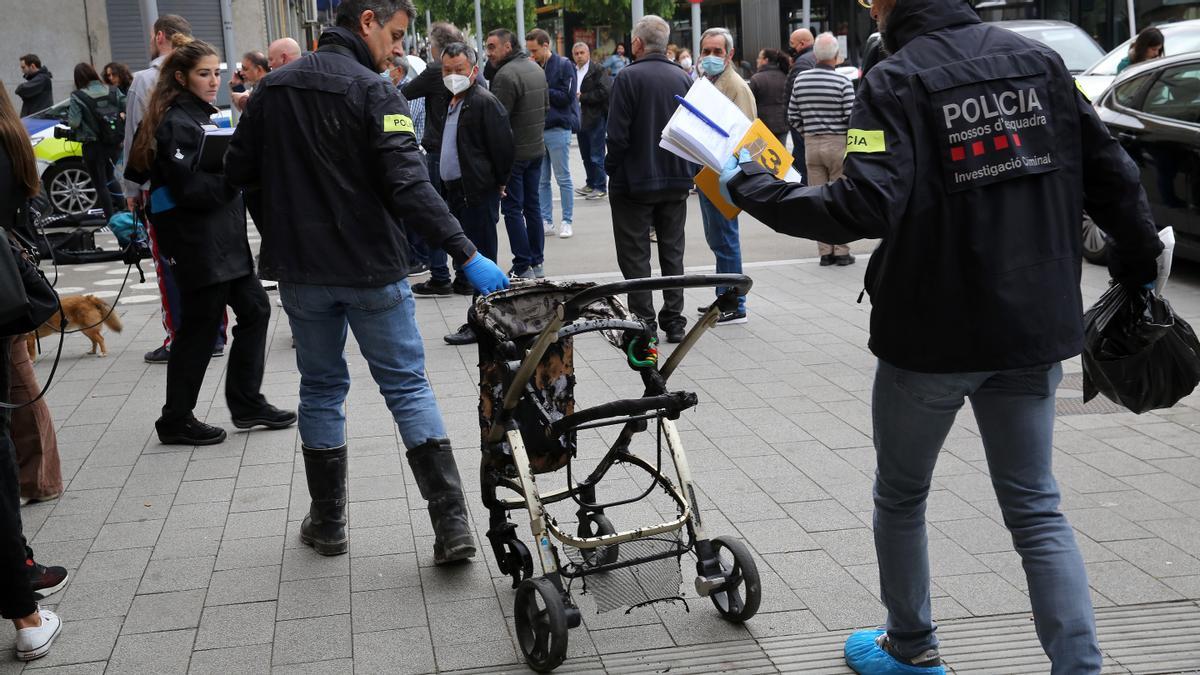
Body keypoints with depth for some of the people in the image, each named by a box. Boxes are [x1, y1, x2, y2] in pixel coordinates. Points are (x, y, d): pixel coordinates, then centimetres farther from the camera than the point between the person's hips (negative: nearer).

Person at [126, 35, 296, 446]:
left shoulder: (202, 115, 15)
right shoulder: (177, 123, -15)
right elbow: (190, 188, -22)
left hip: (223, 239, 10)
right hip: (197, 243, -10)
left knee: (254, 310, 11)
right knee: (200, 326, -1)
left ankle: (247, 403, 21)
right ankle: (176, 421, 12)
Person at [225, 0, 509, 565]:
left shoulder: (274, 87, 6)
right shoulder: (373, 91, -13)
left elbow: (238, 170, 10)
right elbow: (409, 185, -22)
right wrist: (466, 255, -24)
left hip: (300, 269, 4)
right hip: (370, 268, -4)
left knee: (321, 389, 16)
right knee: (408, 386, 4)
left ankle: (327, 524, 22)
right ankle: (452, 525, -2)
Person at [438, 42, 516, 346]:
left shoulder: (484, 102, -13)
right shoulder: (453, 102, 17)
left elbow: (503, 147, -15)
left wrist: (498, 183, -6)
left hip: (478, 194, -10)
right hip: (456, 190, 10)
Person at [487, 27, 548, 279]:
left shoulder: (506, 75, -19)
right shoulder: (537, 69, 10)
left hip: (514, 152, -9)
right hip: (537, 148, 9)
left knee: (513, 209, -2)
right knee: (532, 205, 14)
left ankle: (523, 267, -2)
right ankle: (537, 262, 19)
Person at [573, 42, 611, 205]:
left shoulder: (598, 71, -7)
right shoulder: (572, 71, 12)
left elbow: (604, 92, -16)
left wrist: (582, 97, -15)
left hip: (596, 118, -7)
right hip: (581, 119, 7)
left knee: (596, 156, -4)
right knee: (586, 155, 14)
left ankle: (600, 188, 3)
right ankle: (591, 184, 25)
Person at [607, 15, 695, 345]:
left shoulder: (628, 77, -13)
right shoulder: (683, 78, 3)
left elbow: (618, 134, -17)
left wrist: (612, 169, -3)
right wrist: (687, 170, 12)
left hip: (634, 181, -5)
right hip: (676, 181, 5)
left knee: (635, 255, 4)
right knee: (672, 252, 14)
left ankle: (644, 322, 3)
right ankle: (674, 321, 16)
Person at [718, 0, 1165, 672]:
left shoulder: (896, 81, -13)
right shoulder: (1039, 59, 2)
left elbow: (865, 208, -25)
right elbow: (1110, 171, 4)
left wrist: (750, 187, -15)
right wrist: (1140, 264, 18)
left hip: (931, 335, -4)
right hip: (1035, 328, 4)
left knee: (901, 496, 17)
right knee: (1037, 509, 12)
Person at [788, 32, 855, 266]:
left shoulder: (801, 80, 1)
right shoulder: (842, 82, -12)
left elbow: (793, 118, 5)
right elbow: (852, 118, -12)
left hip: (811, 144, 4)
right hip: (838, 143, -4)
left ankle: (825, 251, 10)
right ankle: (841, 251, 6)